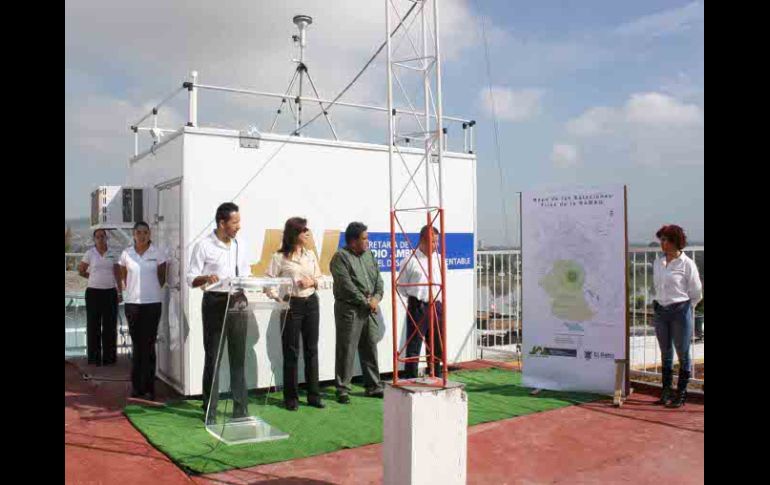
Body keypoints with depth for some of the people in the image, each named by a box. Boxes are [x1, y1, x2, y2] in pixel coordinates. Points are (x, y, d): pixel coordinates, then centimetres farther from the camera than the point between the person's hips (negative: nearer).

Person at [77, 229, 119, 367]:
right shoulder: (89, 254, 0)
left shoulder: (112, 254, 7)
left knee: (110, 326, 5)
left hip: (110, 293, 2)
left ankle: (109, 357, 14)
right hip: (93, 293, -2)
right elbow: (81, 271, 6)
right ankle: (94, 358, 12)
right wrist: (94, 278, 8)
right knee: (94, 326, 4)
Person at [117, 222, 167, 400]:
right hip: (132, 303, 2)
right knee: (137, 344, 8)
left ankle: (148, 386, 5)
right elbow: (123, 276, 16)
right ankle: (137, 385, 17)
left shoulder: (157, 253, 0)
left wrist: (152, 291, 6)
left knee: (148, 345, -1)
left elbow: (162, 277, 8)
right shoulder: (126, 253, 5)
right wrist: (129, 290, 9)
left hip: (152, 302, -2)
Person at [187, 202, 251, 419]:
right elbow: (191, 279, -7)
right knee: (212, 357, 2)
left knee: (238, 357, 7)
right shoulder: (204, 245, -6)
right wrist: (206, 278, -28)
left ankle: (241, 409, 16)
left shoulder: (238, 245, 10)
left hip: (237, 302, 5)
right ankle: (210, 410, 14)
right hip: (215, 303, -5)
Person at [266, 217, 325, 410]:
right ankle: (291, 397, 14)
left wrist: (313, 281, -7)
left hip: (311, 303, 5)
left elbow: (321, 280, 14)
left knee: (312, 349, 9)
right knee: (291, 352, 2)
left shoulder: (310, 255, 7)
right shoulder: (280, 257, -7)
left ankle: (314, 395, 19)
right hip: (291, 305, -4)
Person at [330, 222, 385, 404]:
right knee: (346, 350, -1)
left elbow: (378, 278, 13)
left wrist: (377, 297, -4)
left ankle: (373, 386, 22)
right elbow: (346, 286, -16)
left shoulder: (369, 255, 14)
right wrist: (365, 301, -13)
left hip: (370, 310, 7)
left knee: (370, 348, 12)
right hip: (349, 309, -7)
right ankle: (342, 389, 8)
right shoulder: (341, 257, -10)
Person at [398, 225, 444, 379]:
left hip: (436, 306, 5)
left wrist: (439, 299, 10)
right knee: (413, 347, -1)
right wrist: (415, 298, 4)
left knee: (436, 346, 13)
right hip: (417, 307, -5)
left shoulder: (439, 259, 9)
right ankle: (410, 381, 7)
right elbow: (401, 286, 0)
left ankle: (436, 378, 26)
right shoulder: (410, 260, -7)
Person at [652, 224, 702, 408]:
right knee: (666, 354, 13)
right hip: (661, 312, 5)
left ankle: (681, 395, 15)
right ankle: (666, 393, 23)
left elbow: (697, 294, -3)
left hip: (680, 312, -5)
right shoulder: (657, 263, 6)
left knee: (683, 354, 5)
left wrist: (683, 308, 6)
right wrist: (660, 305, 15)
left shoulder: (686, 263, -10)